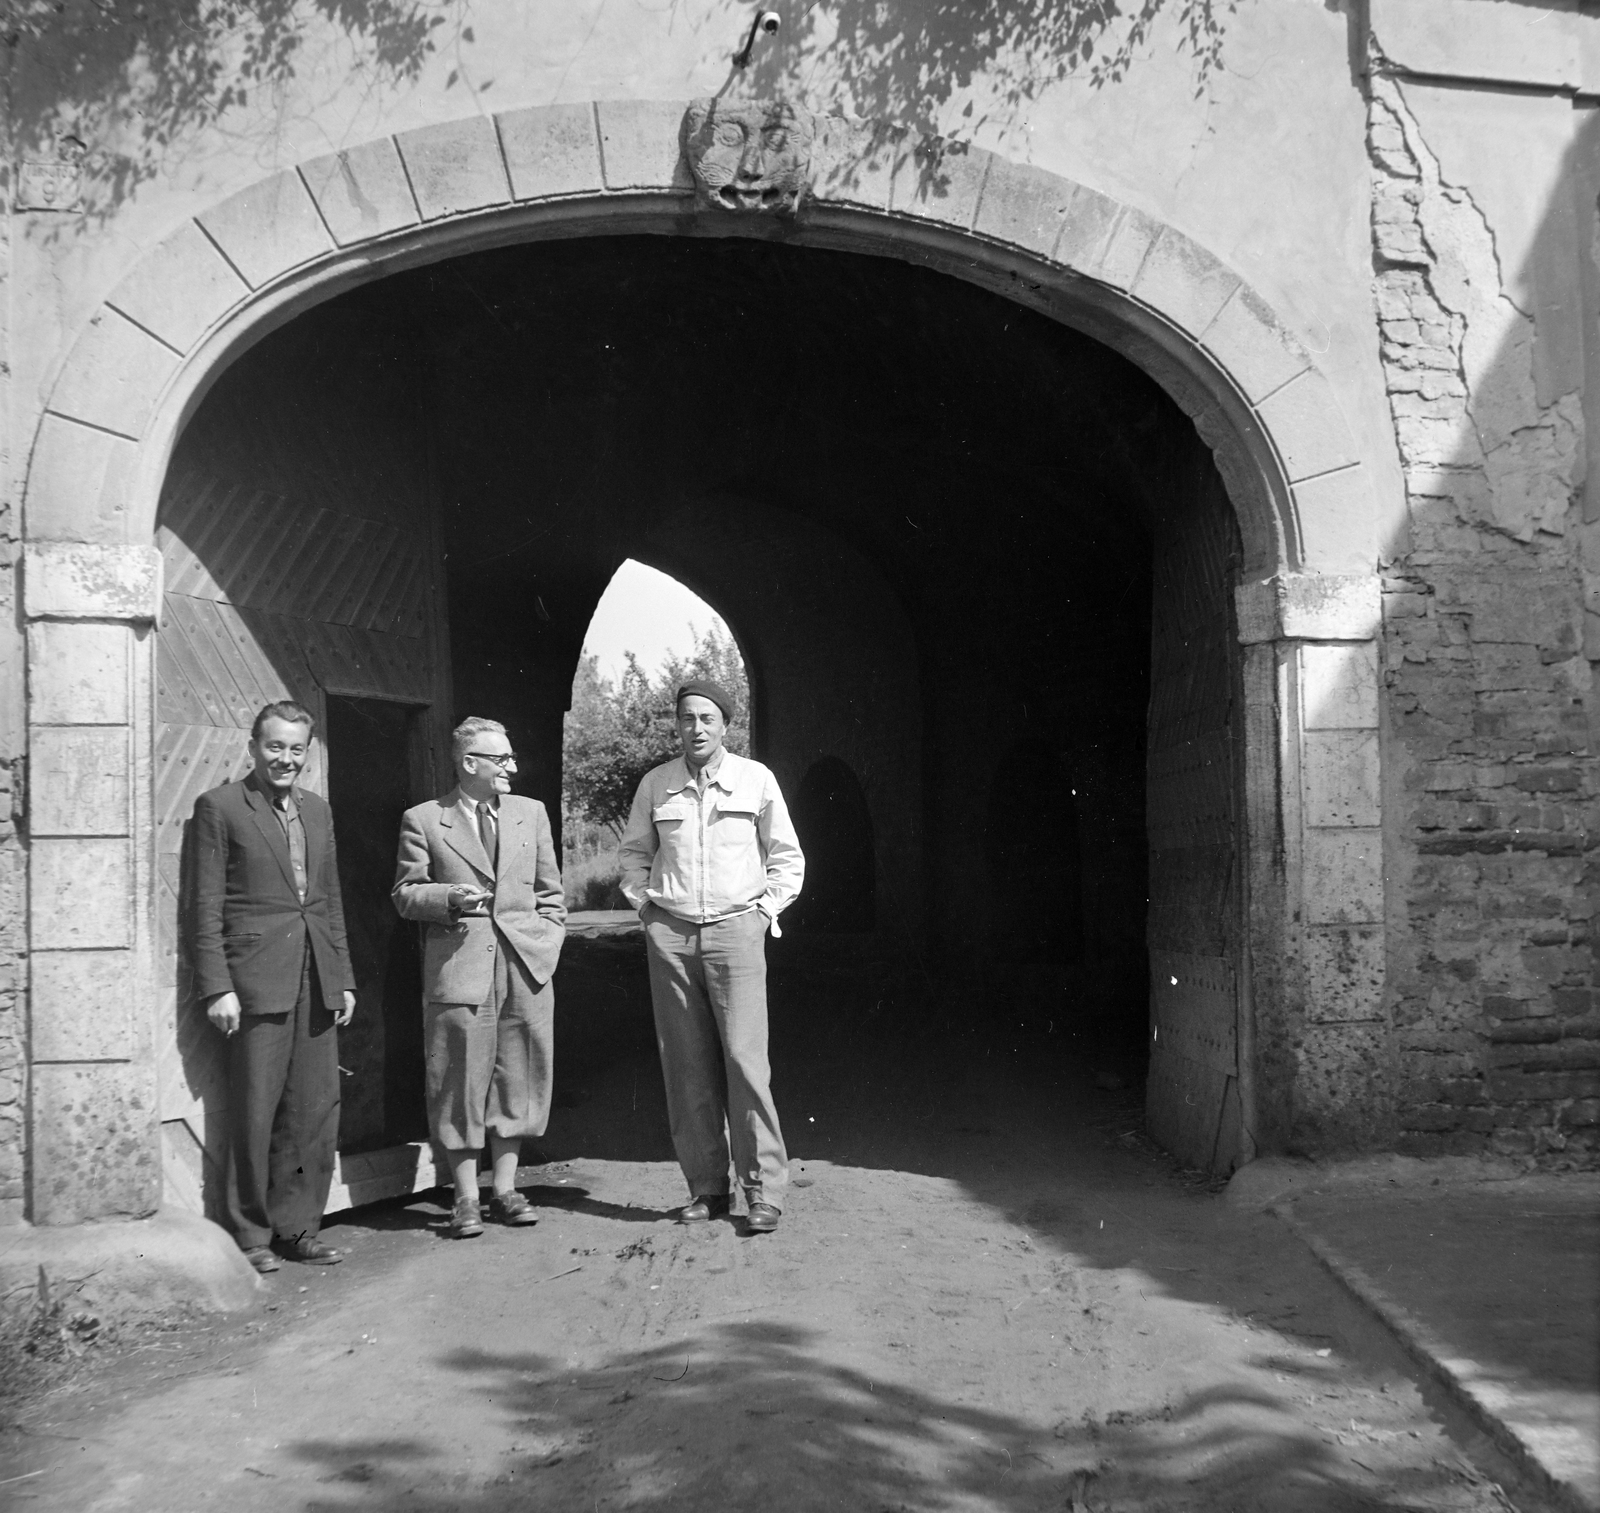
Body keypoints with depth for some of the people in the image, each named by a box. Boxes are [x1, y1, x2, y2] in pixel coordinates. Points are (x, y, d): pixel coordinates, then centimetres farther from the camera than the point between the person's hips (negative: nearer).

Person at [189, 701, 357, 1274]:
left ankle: (298, 1226, 19)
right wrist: (217, 987, -11)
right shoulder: (219, 807, -1)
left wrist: (343, 978, 13)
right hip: (257, 979, -5)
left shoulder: (318, 810, 16)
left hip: (316, 979, 6)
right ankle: (250, 1233, 13)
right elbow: (206, 907, -5)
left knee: (317, 1109, 6)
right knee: (255, 1112, 0)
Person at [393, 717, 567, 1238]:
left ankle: (505, 1190, 18)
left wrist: (547, 946, 6)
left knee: (517, 1079, 6)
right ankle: (466, 1198, 10)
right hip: (457, 967, -3)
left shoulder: (532, 813, 14)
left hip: (525, 966, 3)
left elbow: (550, 894, 17)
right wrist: (448, 898, -13)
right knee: (460, 1082, -1)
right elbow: (405, 895, 5)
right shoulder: (423, 820, 3)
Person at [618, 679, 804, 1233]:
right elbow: (634, 852, 21)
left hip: (735, 929, -2)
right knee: (687, 1067, 2)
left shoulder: (755, 779, 4)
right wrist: (644, 905, 9)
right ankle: (706, 1187, 11)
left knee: (745, 1061, -9)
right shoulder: (655, 784, 8)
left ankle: (763, 1191, -3)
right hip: (669, 936, 2)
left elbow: (787, 858, 11)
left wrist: (765, 909, 2)